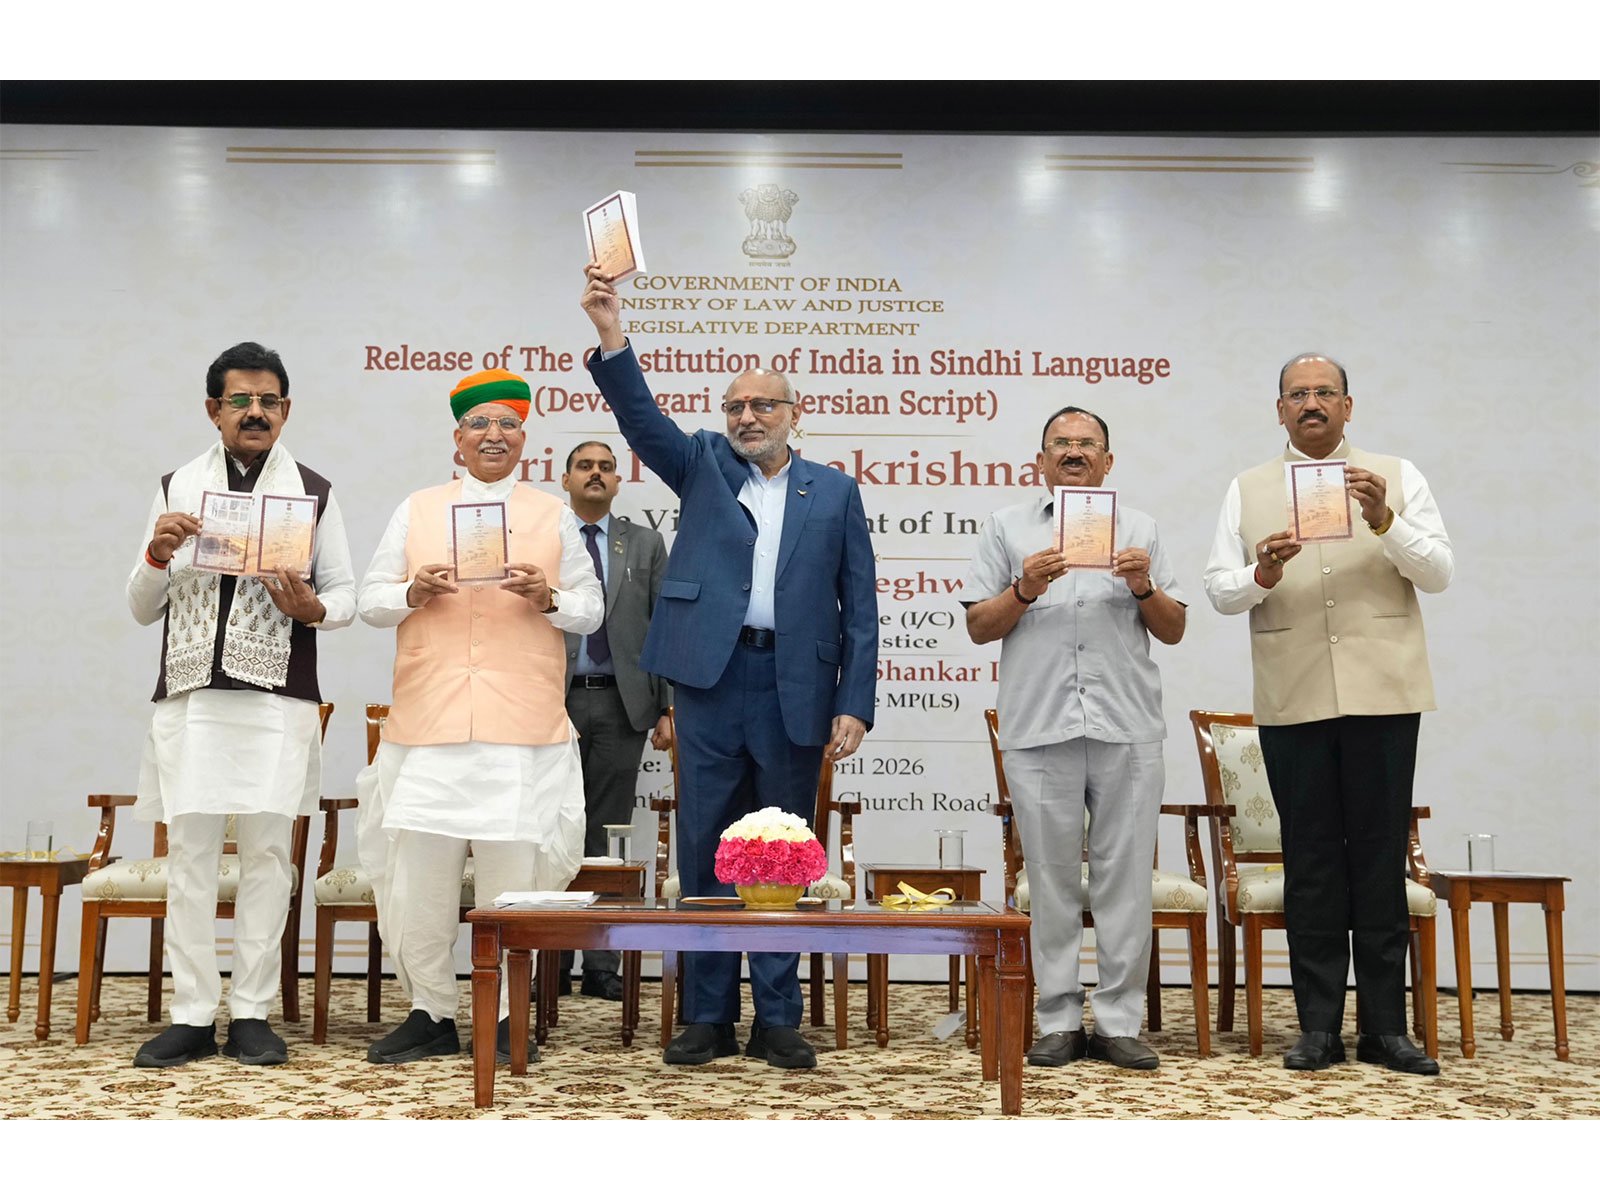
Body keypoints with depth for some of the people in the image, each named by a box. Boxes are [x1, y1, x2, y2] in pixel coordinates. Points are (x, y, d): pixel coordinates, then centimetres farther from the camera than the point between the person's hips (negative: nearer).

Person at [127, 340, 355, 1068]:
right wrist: (157, 555, -7)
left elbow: (345, 595, 8)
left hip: (277, 701, -1)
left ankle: (251, 1014, 8)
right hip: (190, 699, 1)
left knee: (266, 853, 0)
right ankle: (192, 1016, 7)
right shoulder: (177, 487, 11)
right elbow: (142, 610, 12)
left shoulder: (313, 491, 8)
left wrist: (311, 607, -14)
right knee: (189, 855, 1)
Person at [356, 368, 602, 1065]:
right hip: (428, 722, 1)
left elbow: (590, 612, 10)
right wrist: (415, 592, -8)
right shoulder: (416, 511, 14)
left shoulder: (553, 517, 13)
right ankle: (432, 1014, 17)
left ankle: (507, 1018, 12)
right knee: (419, 874, 2)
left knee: (513, 873, -1)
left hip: (522, 725, -1)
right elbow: (371, 600, 11)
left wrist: (546, 597, -9)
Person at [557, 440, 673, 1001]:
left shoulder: (645, 544, 11)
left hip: (621, 705, 1)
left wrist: (670, 708, 0)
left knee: (608, 835, 4)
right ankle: (554, 963, 10)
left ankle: (602, 965, 8)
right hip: (554, 703, -1)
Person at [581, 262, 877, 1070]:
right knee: (705, 853, 5)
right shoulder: (703, 466, 11)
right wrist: (610, 335, -21)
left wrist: (854, 703, -4)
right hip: (711, 680, 1)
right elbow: (640, 415, -5)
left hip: (796, 690, -1)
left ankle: (777, 1019, 15)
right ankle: (709, 1018, 14)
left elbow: (859, 606, 4)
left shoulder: (834, 491, 8)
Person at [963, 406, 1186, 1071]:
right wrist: (1025, 590, -10)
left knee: (1125, 875, 1)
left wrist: (1144, 588, -5)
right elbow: (978, 626, 6)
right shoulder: (1006, 528, 12)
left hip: (1128, 728, 1)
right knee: (1052, 878, 3)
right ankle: (1059, 1021, 12)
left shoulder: (1139, 529, 16)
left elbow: (1173, 630, 14)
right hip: (1038, 728, -1)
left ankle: (1120, 1023, 8)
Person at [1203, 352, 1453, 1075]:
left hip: (1381, 693, -1)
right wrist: (1261, 575, -14)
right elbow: (1219, 590, 6)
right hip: (1292, 699, 1)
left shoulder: (1396, 477, 10)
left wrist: (1384, 520, -13)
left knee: (1380, 860, 1)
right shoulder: (1249, 490, 12)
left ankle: (1384, 1027, 9)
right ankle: (1318, 1028, 10)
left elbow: (1439, 573, 2)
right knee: (1311, 861, 4)